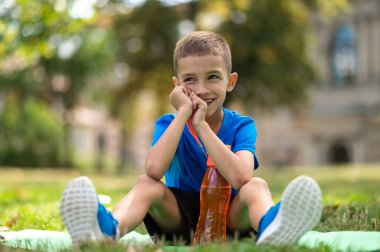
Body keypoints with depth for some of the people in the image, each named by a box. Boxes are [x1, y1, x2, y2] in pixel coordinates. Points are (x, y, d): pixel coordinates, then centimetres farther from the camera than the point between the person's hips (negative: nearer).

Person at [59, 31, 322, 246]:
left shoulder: (241, 126, -2)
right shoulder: (168, 124, 1)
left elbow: (239, 177, -24)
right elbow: (154, 170, -22)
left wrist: (201, 124, -20)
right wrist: (183, 114, -18)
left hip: (229, 216, -1)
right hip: (179, 218, 1)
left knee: (257, 186, -28)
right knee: (146, 184, -24)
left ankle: (271, 227, -65)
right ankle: (109, 228, -57)